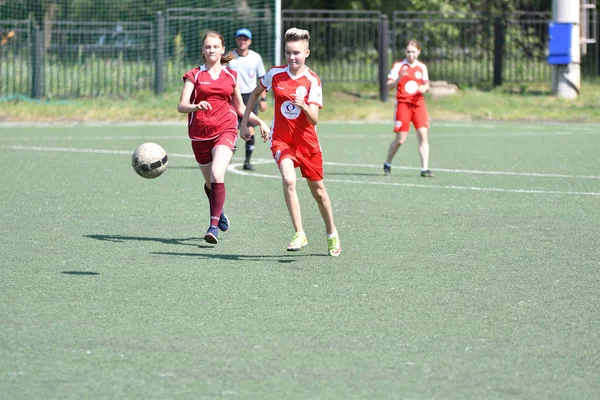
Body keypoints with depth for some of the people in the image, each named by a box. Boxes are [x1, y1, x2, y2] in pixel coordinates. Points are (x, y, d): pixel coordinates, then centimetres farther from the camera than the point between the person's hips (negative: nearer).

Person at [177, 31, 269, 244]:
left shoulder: (231, 76, 11)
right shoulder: (194, 75, 4)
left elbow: (240, 108, 21)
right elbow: (181, 105, -8)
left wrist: (260, 122, 9)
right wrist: (196, 106, -29)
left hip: (225, 130, -1)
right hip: (200, 134, 1)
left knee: (217, 174, -24)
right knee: (210, 182, 13)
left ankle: (214, 226, -23)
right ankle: (219, 214, 43)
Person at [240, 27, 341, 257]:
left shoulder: (312, 81, -10)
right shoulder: (275, 74, -4)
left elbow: (314, 120, -18)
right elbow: (255, 94, 15)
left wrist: (304, 105, -37)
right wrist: (244, 122, 13)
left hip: (307, 141, 0)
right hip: (281, 140, 0)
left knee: (318, 190, 12)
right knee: (288, 180, -27)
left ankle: (332, 234, 35)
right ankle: (299, 234, -23)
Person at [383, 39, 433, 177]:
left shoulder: (422, 67, 10)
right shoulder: (398, 66, -1)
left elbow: (427, 86, 18)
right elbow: (389, 85, -7)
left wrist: (425, 88, -5)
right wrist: (399, 78, -25)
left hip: (419, 103, 3)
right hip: (403, 104, -3)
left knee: (423, 135, -10)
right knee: (400, 139, -4)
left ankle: (424, 169, -9)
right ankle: (387, 164, 19)